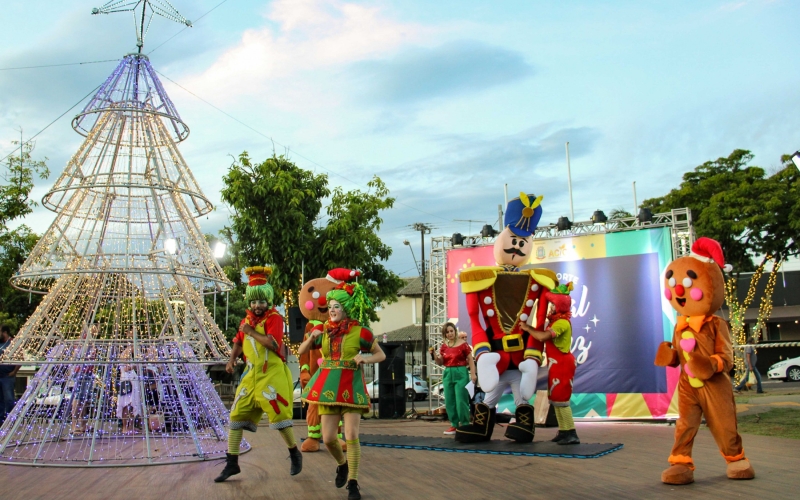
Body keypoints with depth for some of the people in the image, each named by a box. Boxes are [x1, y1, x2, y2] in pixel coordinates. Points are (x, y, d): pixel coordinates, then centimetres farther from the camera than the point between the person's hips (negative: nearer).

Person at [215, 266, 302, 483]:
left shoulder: (274, 318, -10)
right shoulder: (247, 319, 12)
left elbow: (273, 343, -27)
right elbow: (239, 340, 30)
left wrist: (252, 332, -17)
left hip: (272, 374, -7)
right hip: (251, 375, 7)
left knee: (278, 415, -5)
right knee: (237, 415, 4)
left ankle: (295, 454, 19)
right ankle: (232, 463, 13)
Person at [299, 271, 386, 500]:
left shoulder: (360, 332, -6)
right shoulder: (323, 329, 4)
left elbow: (381, 355, 2)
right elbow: (301, 352, 8)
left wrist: (366, 358, -18)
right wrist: (311, 338, -11)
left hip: (351, 386, -3)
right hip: (328, 386, 3)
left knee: (351, 436, -8)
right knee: (328, 438, 3)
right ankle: (342, 465, 34)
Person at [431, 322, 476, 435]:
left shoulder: (463, 344, -7)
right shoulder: (444, 346, 8)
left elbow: (470, 360, -5)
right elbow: (440, 363, 12)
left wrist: (473, 374, -11)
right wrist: (434, 354, -6)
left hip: (461, 373, -5)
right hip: (448, 374, 6)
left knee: (461, 400, -6)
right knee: (449, 401, 7)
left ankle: (465, 425, 5)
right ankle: (454, 425, 16)